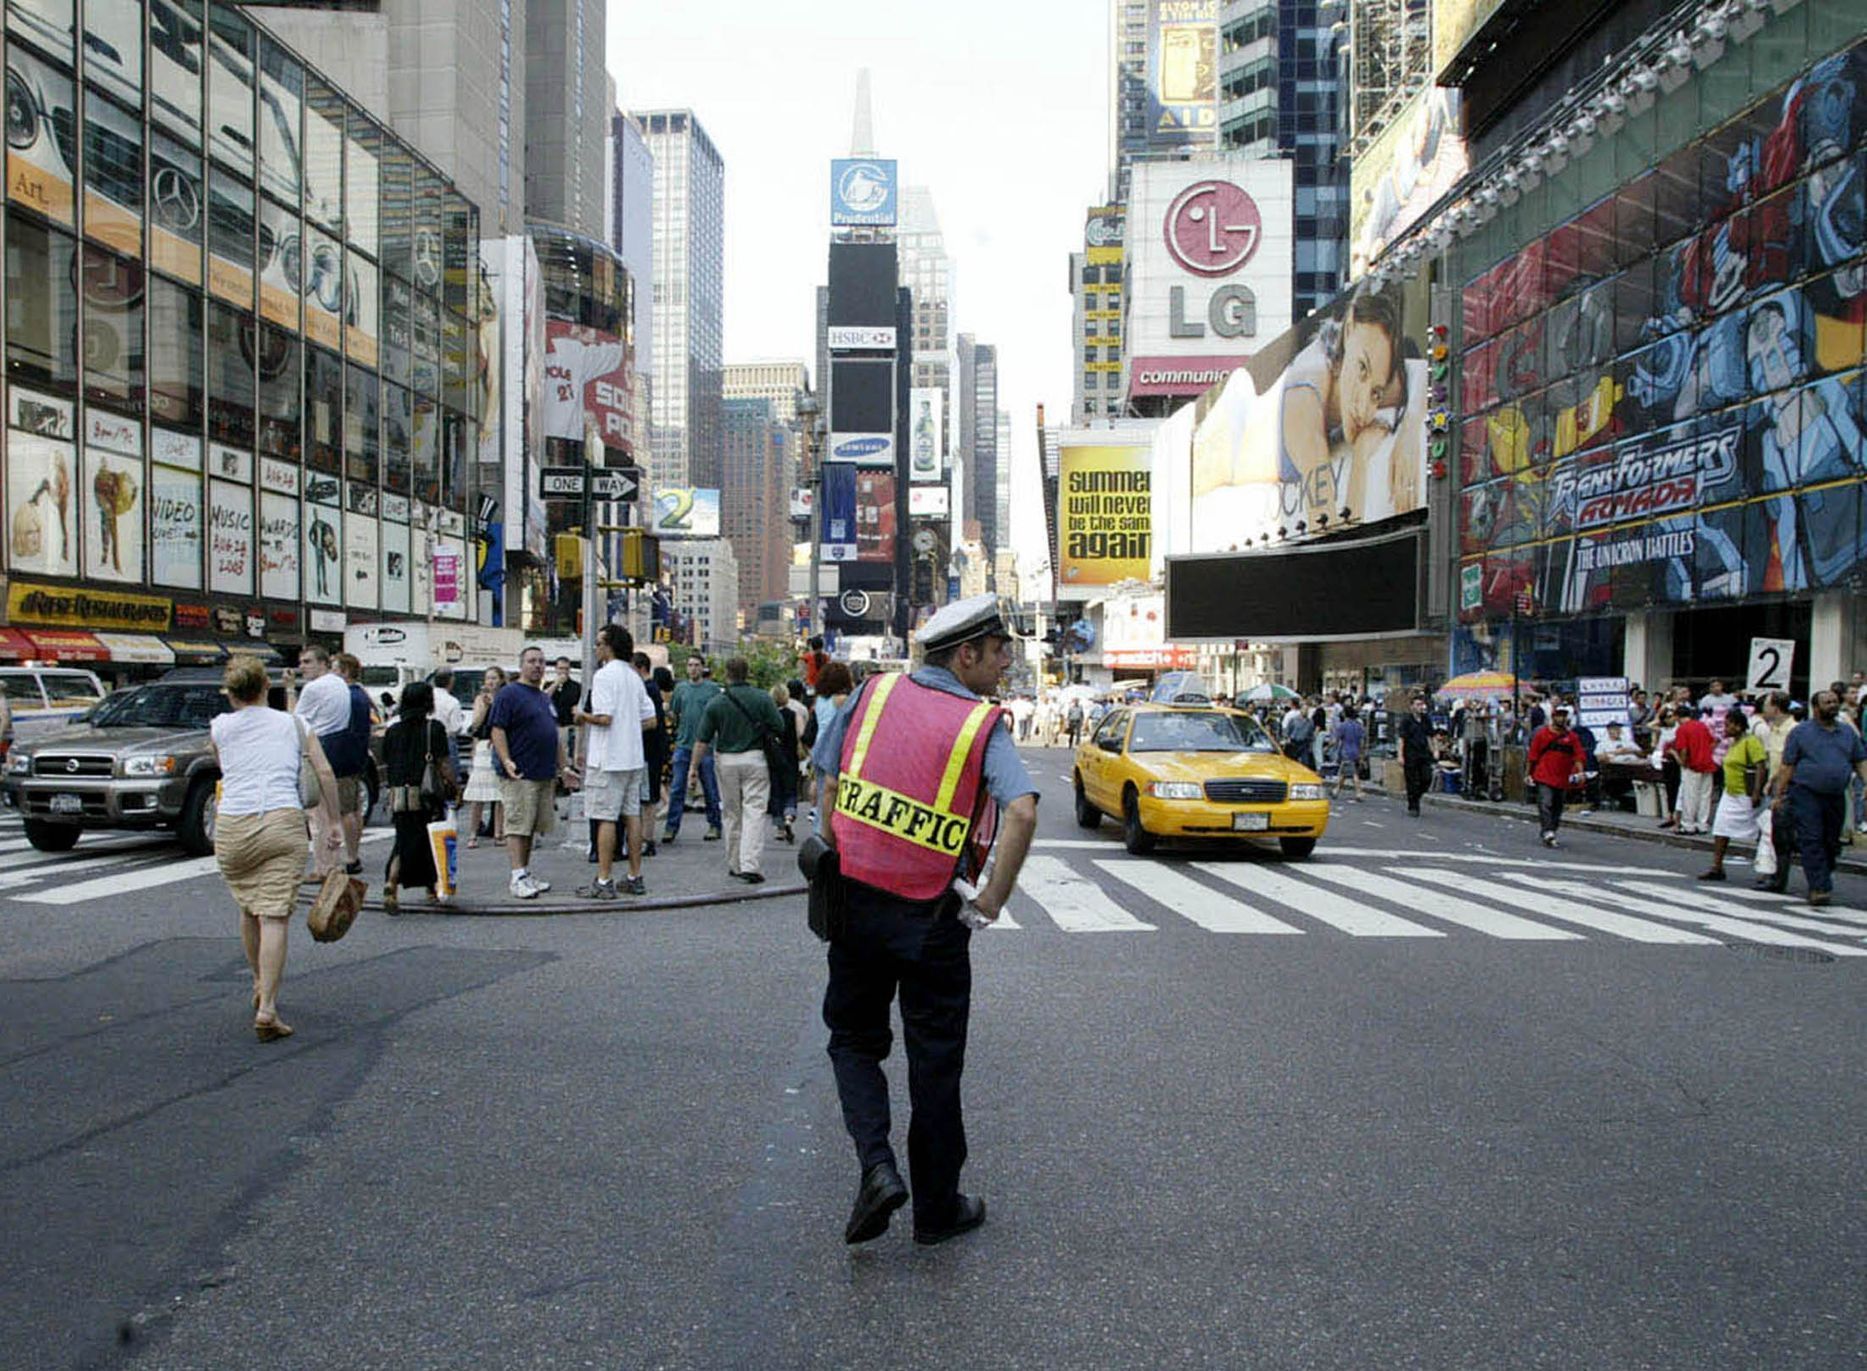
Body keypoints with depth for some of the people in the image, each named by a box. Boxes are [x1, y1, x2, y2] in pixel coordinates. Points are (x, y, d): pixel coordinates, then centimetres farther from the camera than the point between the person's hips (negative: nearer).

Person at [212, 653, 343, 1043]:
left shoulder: (219, 727, 11)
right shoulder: (293, 724, 11)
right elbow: (324, 773, 5)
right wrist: (333, 822, 12)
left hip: (232, 827, 2)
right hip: (283, 822, -2)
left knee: (249, 910, 20)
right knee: (275, 917, -5)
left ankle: (261, 987, 38)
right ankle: (267, 1008, -14)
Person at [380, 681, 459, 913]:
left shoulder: (393, 730, 7)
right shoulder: (435, 728, -6)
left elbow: (386, 766, 12)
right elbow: (443, 763, -8)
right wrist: (453, 785, 2)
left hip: (399, 796, 3)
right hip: (427, 796, -3)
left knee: (404, 843, 7)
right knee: (433, 840, 13)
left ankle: (390, 884, -15)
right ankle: (433, 887, 24)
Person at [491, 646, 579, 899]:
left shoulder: (545, 698, 20)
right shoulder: (509, 694, -5)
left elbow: (555, 736, 26)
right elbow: (497, 731, -12)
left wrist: (563, 767, 22)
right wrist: (506, 761, -23)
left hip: (545, 774, 8)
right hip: (519, 775, -8)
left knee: (531, 828, 11)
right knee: (517, 827, -8)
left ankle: (526, 874, 17)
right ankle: (518, 878, -9)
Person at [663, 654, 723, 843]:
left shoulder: (712, 689, 3)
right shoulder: (680, 688, 11)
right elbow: (672, 714, 14)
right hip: (683, 744, 2)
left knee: (710, 788, 5)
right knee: (677, 788, -1)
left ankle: (714, 825, 15)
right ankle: (672, 827, 2)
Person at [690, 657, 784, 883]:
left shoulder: (717, 703, -1)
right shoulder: (762, 698, -4)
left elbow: (703, 740, 0)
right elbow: (779, 728, -2)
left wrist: (694, 766, 8)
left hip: (727, 760, 2)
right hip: (755, 758, -1)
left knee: (732, 814, 13)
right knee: (754, 812, -4)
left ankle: (734, 865, 20)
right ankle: (750, 866, -15)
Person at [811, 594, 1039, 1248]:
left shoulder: (874, 692, 2)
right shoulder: (982, 725, -9)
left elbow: (828, 781, 8)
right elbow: (1022, 811, -24)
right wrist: (993, 900, -14)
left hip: (853, 899, 3)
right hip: (930, 918, -3)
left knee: (854, 1038, 20)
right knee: (935, 1059, 11)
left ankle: (876, 1165, 1)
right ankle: (936, 1206, 23)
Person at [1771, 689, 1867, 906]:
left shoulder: (1848, 733, 14)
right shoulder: (1800, 732, 2)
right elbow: (1787, 766, 0)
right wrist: (1777, 795, -4)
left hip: (1836, 797, 4)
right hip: (1806, 793, -4)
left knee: (1831, 843, 8)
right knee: (1811, 841, -11)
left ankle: (1819, 884, 20)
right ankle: (1820, 888, -14)